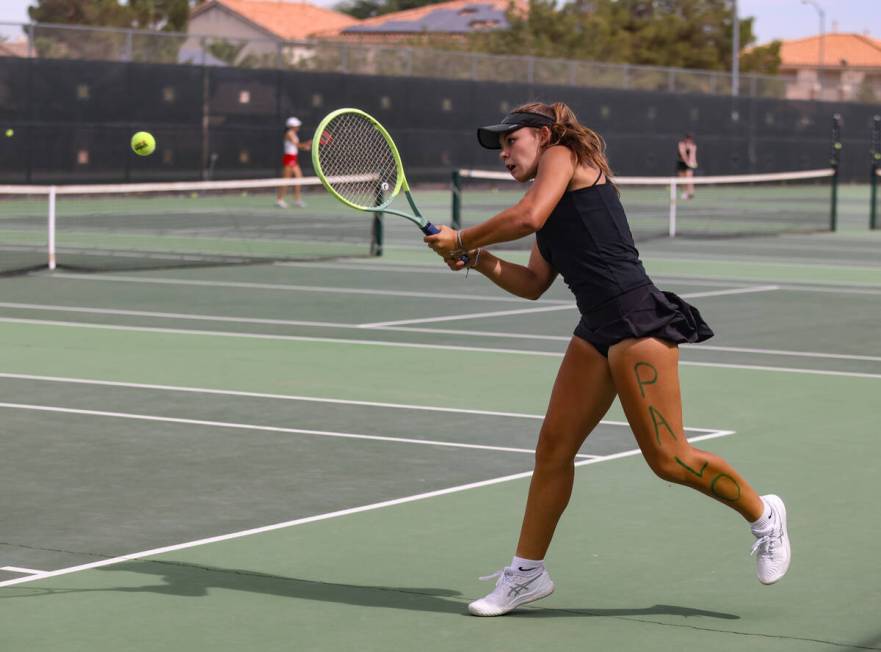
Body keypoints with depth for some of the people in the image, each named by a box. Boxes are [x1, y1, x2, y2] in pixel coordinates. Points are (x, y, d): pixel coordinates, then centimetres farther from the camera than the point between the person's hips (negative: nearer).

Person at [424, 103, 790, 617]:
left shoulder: (564, 156, -1)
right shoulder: (552, 202, 23)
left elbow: (527, 216, -18)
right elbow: (533, 284, 22)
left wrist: (460, 238, -6)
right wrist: (479, 260, 8)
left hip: (638, 320, -9)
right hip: (597, 332, 9)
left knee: (667, 457, -8)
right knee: (554, 447, 5)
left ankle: (763, 513, 14)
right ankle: (528, 572, 14)